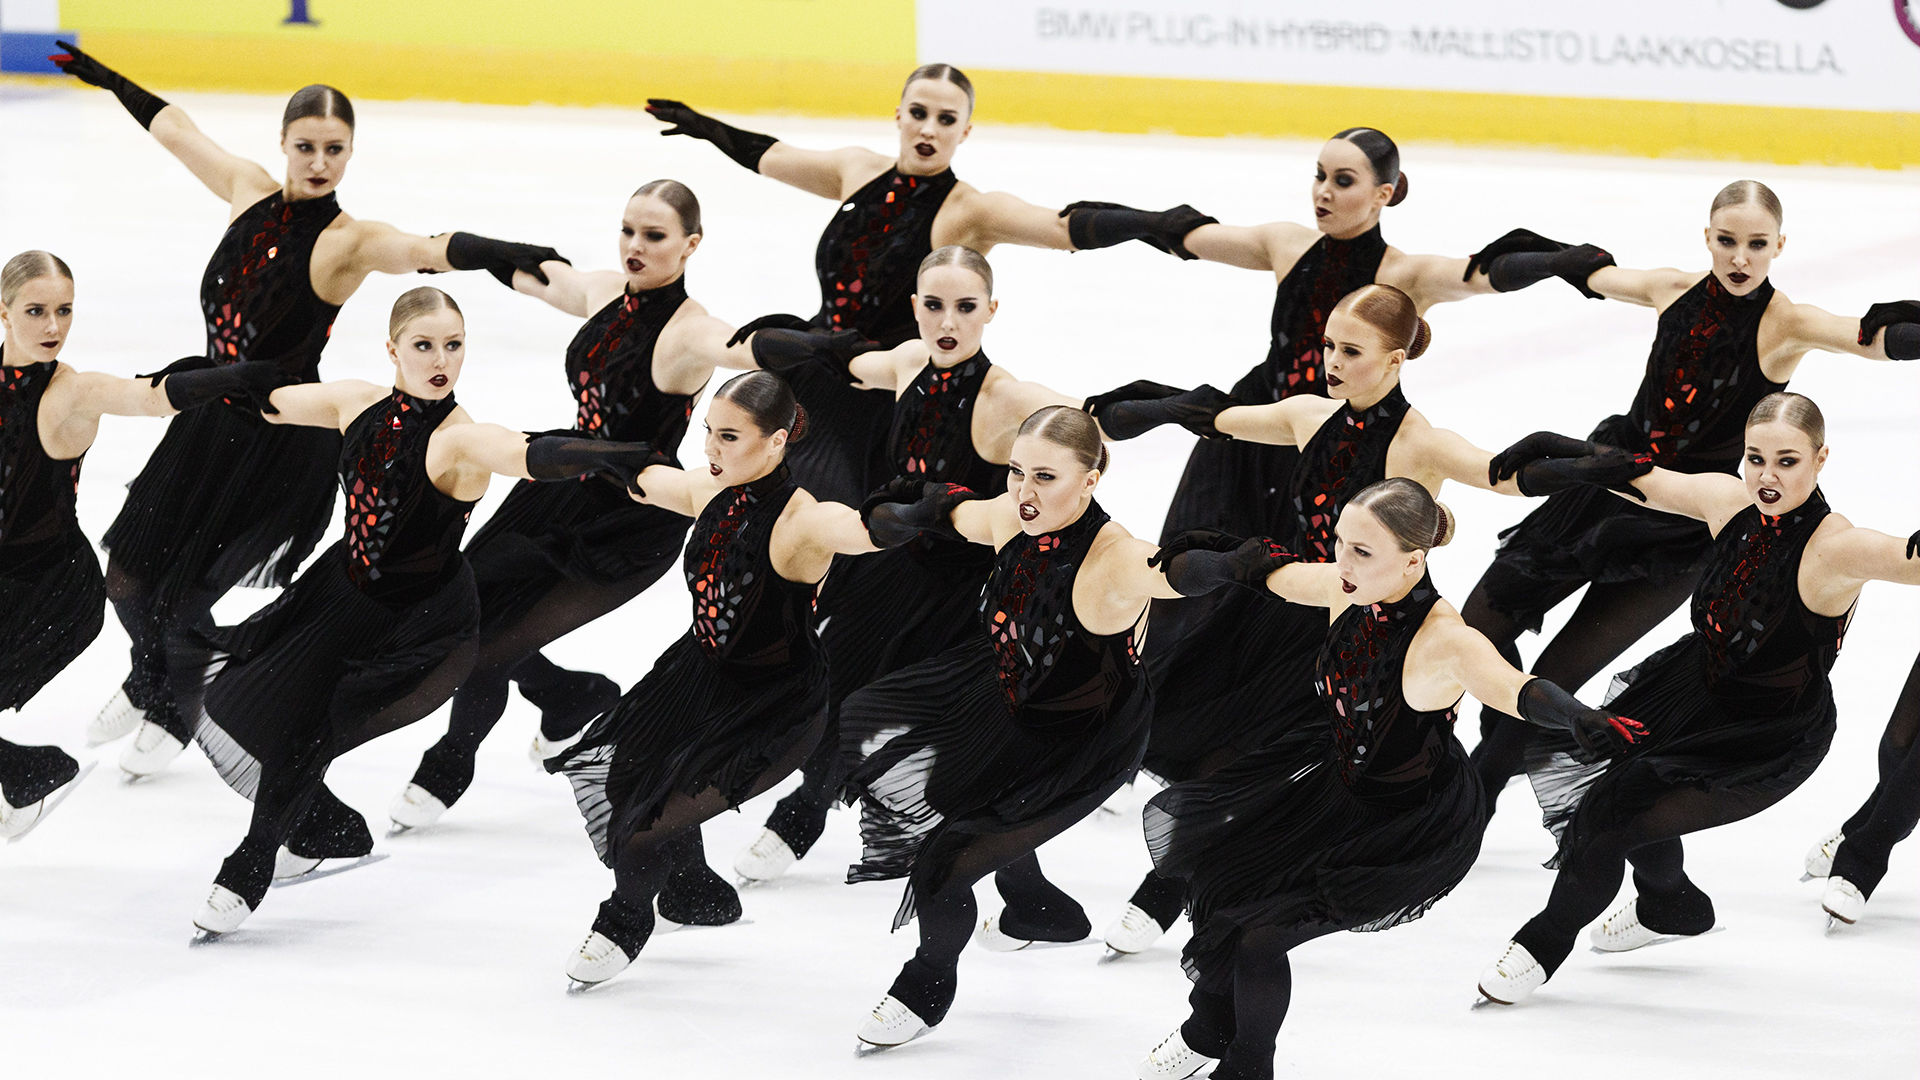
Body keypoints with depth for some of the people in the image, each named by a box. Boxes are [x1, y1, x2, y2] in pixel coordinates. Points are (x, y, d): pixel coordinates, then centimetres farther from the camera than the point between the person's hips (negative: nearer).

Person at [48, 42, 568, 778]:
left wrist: (495, 253, -58)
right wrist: (110, 80, 29)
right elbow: (174, 129, 14)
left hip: (286, 440, -5)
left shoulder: (347, 241, -18)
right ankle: (148, 680, 46)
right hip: (212, 415, 5)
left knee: (183, 597, 0)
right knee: (128, 575, 12)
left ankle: (175, 716, 33)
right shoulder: (251, 192, -3)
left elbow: (426, 250, -38)